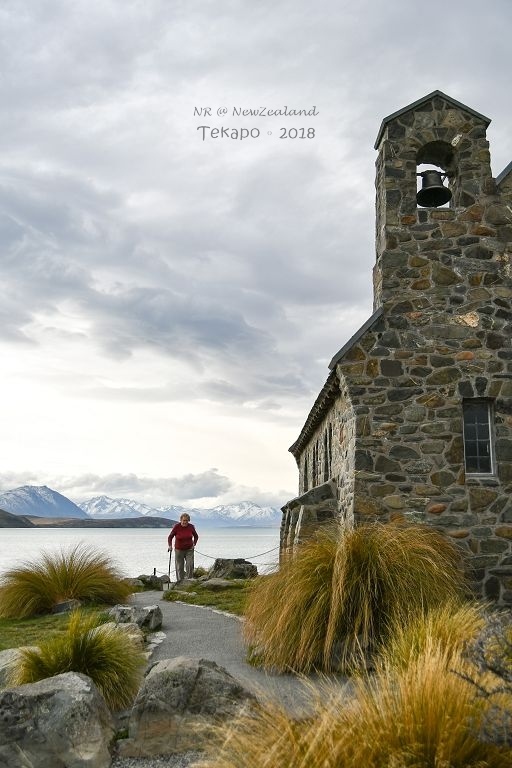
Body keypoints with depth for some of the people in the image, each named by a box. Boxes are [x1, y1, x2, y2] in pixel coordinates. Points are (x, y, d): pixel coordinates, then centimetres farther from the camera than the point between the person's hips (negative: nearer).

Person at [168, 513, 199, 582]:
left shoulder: (191, 526, -8)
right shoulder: (176, 527, -15)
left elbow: (196, 536, 9)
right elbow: (170, 537, -5)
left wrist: (194, 544, -3)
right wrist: (170, 546, -19)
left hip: (189, 550, 1)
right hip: (179, 550, -1)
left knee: (190, 565, -14)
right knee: (179, 567, 3)